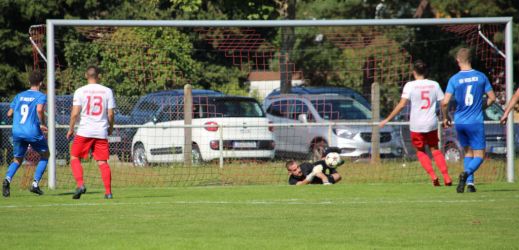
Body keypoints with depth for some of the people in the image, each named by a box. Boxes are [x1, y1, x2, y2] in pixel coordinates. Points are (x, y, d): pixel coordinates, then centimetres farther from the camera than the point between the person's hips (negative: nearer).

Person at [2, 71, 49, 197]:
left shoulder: (19, 96, 14)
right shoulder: (40, 96, -1)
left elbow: (9, 113, 15)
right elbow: (39, 109, -21)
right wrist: (42, 124, -8)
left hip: (17, 133, 4)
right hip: (33, 132, -4)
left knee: (17, 159, 16)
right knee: (45, 155, 19)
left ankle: (7, 179, -16)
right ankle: (35, 184, 6)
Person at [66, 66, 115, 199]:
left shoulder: (80, 91, -3)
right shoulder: (107, 91, 2)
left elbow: (75, 113, -8)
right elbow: (110, 114, 2)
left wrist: (70, 129, 4)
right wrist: (110, 128, 18)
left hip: (84, 131, -2)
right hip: (101, 132, 2)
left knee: (75, 158, 10)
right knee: (102, 162, 6)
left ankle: (80, 184, -9)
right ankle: (108, 192, 1)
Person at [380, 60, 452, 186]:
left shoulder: (410, 85, -7)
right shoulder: (434, 85, 3)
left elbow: (402, 105, -12)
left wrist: (387, 119, -7)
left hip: (416, 125, -2)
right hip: (432, 124, 3)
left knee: (420, 151, 15)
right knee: (435, 149, 18)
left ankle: (433, 176, -3)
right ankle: (446, 177, 4)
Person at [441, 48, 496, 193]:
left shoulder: (454, 79, -4)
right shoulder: (481, 77, -2)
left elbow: (445, 102, -11)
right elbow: (492, 98, 3)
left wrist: (445, 117, 6)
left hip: (459, 122, 2)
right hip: (476, 122, -2)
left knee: (468, 152, 19)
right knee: (479, 156, 2)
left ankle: (470, 183, 9)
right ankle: (467, 173, -26)